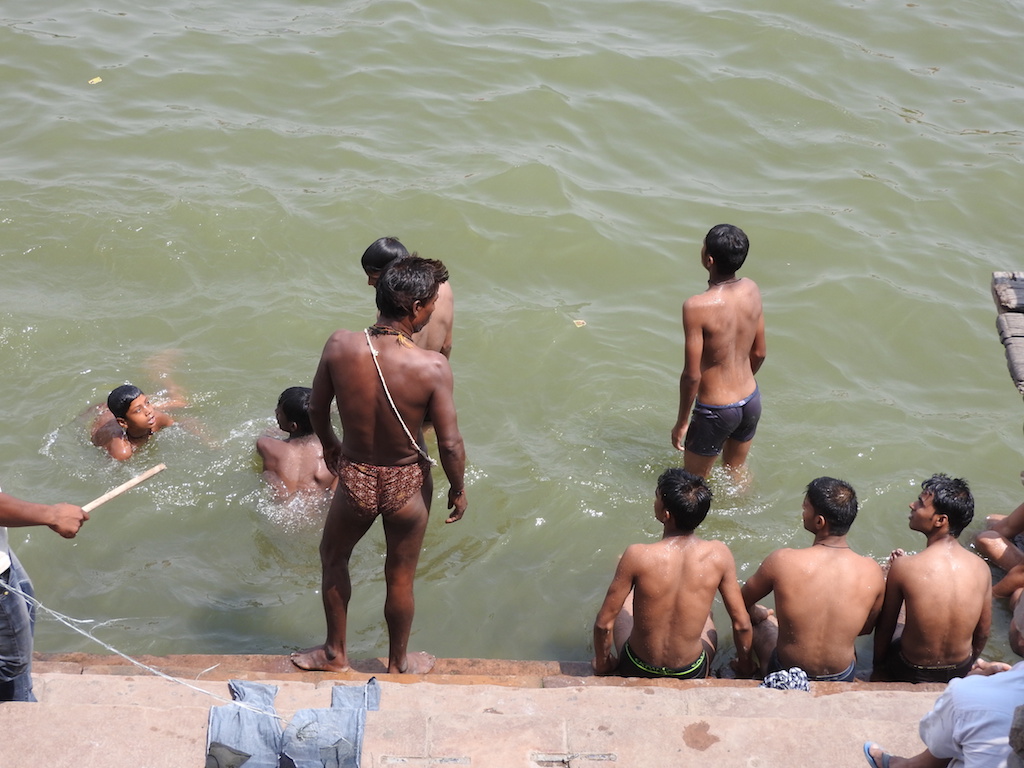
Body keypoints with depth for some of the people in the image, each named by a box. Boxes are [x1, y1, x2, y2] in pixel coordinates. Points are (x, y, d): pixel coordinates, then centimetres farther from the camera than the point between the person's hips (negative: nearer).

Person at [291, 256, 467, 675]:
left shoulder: (339, 346, -20)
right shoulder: (432, 366, -28)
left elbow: (316, 409, -3)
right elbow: (450, 444, -19)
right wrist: (458, 489, 1)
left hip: (354, 479, 2)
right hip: (406, 485, -1)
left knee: (333, 557, 30)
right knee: (400, 577, 22)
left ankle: (335, 652, 46)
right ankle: (398, 661, 45)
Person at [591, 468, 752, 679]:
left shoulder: (637, 556, -27)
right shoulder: (718, 555, -21)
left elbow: (604, 623, -18)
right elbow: (741, 623, -10)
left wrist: (602, 662, 2)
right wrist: (745, 662, 11)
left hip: (637, 671, -1)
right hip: (692, 676, 1)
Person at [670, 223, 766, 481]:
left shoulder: (697, 306, -27)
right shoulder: (752, 290, -7)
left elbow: (692, 375, -21)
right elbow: (759, 353, 6)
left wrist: (681, 422, -7)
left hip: (716, 411, -6)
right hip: (751, 401, 7)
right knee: (737, 474, 28)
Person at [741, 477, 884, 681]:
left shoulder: (782, 561, -24)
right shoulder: (872, 572, -18)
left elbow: (742, 602, -4)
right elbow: (866, 628, 1)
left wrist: (757, 613, 19)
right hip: (843, 680, 2)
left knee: (758, 618, 28)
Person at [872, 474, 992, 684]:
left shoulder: (903, 567, -26)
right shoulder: (981, 568, -16)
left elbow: (885, 626, -11)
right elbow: (982, 634, -2)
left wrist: (878, 666, 8)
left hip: (913, 674, -3)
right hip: (961, 669, 3)